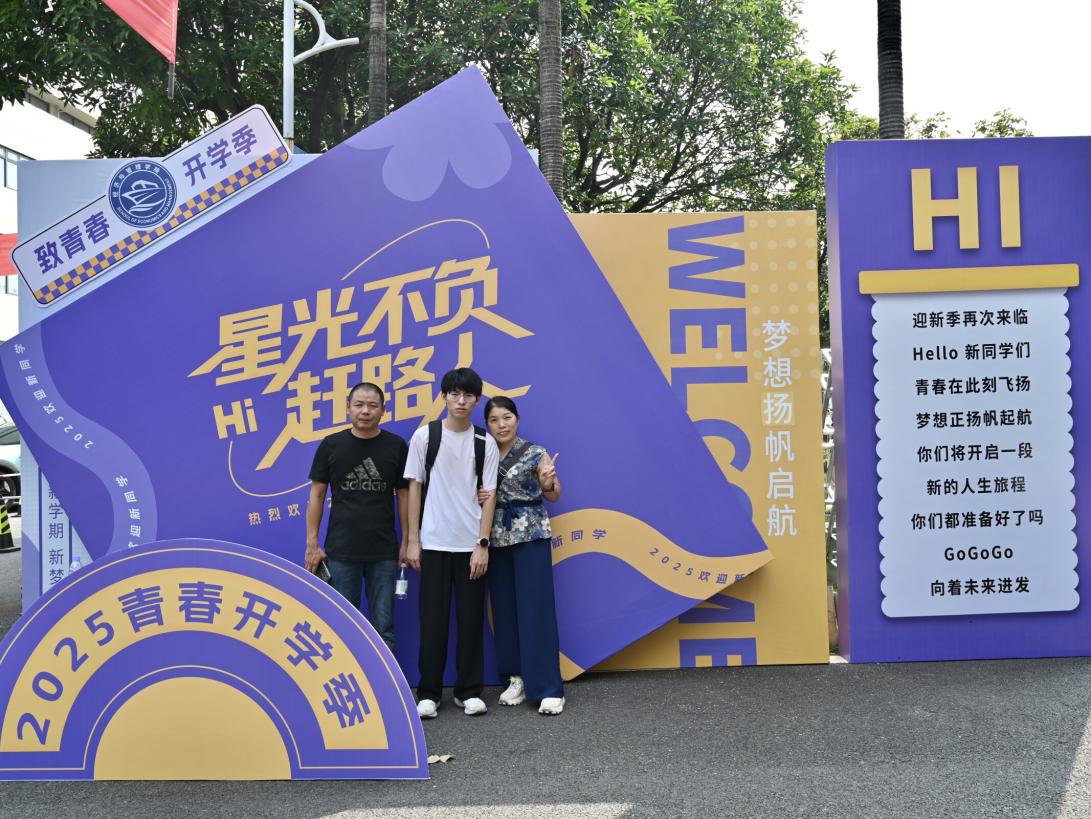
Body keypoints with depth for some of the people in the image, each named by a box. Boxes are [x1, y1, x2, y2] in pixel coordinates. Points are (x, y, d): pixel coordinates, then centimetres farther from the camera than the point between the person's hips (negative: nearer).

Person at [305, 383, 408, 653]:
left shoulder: (396, 446, 0)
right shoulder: (331, 445, 0)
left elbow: (404, 494, 5)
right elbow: (317, 495, 3)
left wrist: (407, 542, 1)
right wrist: (312, 544, -1)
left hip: (383, 553, 0)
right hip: (341, 552, 0)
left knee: (383, 628, 5)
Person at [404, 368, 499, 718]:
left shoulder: (485, 443, 2)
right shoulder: (424, 436, 0)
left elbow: (489, 495, 1)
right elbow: (415, 488, 2)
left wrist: (482, 545, -5)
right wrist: (413, 541, -2)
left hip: (472, 545, 1)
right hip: (434, 543, -1)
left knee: (471, 619, 6)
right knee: (433, 620, 3)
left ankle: (468, 690, 17)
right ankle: (428, 692, 14)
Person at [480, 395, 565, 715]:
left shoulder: (536, 454, -3)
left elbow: (554, 496, 0)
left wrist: (548, 483, -22)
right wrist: (479, 497, -7)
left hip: (532, 537, -4)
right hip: (497, 540, 4)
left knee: (536, 609, -6)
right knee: (504, 611, 6)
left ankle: (549, 688, -3)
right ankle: (517, 678, 17)